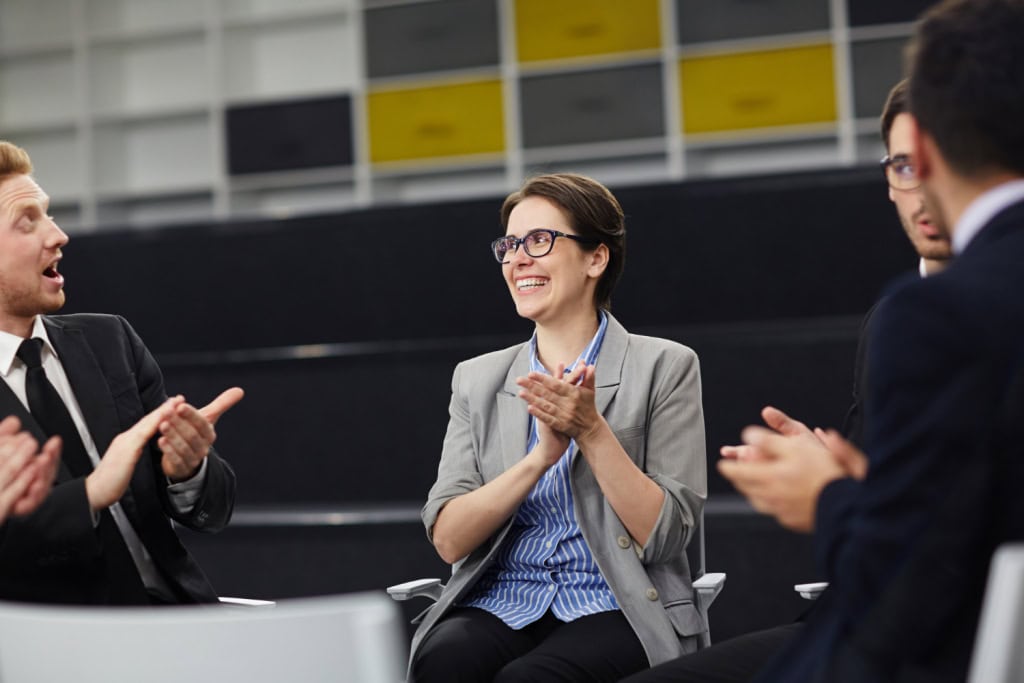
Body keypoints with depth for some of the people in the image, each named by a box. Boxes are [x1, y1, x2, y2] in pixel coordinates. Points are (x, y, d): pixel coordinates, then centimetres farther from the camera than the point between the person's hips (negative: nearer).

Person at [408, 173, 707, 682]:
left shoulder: (664, 367, 3)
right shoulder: (478, 380, 13)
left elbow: (664, 537, -5)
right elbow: (448, 539, 1)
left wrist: (591, 431, -15)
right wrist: (539, 458, -12)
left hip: (615, 607, -3)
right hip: (500, 604, 3)